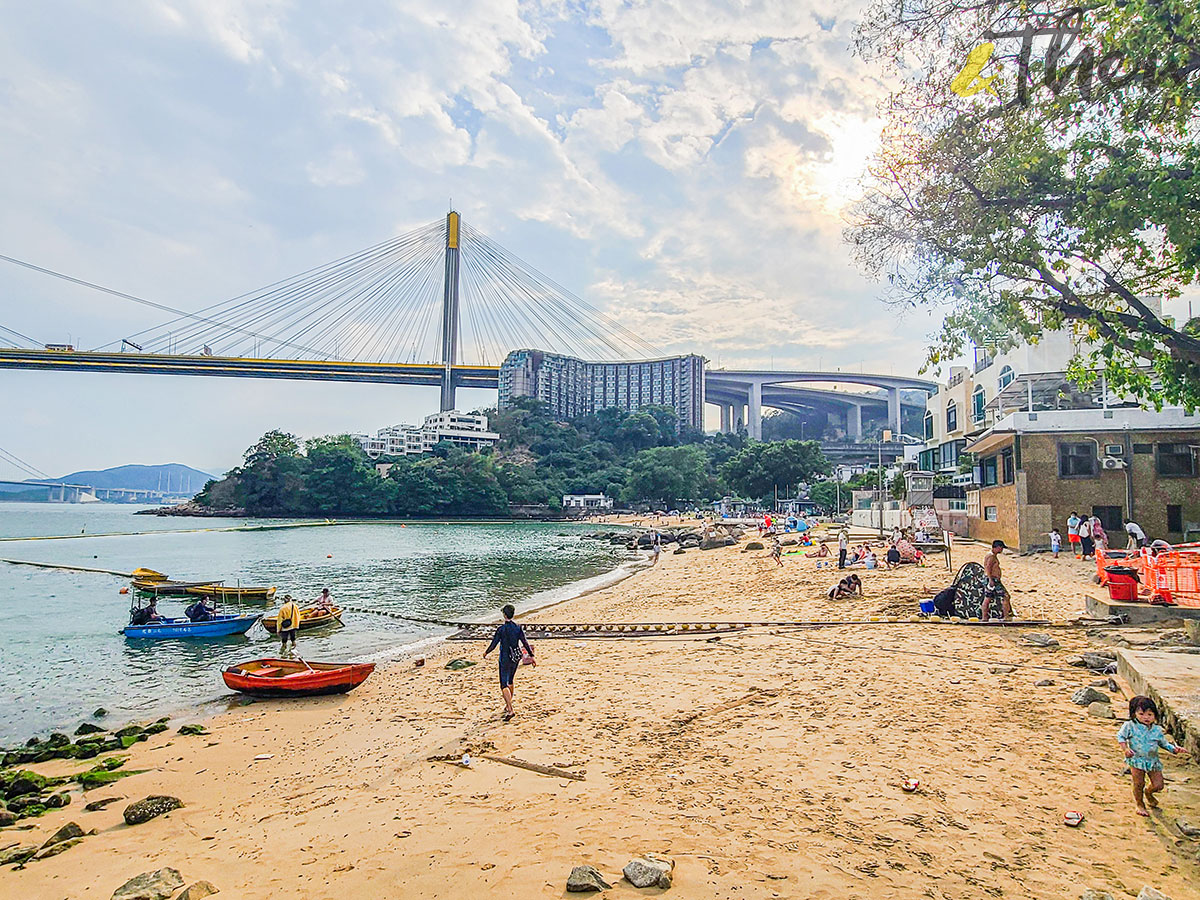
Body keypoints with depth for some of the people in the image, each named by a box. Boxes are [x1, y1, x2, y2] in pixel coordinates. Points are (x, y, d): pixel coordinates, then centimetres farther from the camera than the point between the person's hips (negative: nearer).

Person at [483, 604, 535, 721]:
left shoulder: (501, 629, -17)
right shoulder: (518, 628, -3)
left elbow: (493, 644, -10)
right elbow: (525, 643, -3)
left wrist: (486, 653, 8)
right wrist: (531, 656, 4)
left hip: (505, 659, -6)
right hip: (516, 658, 6)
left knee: (504, 685, -4)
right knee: (510, 682, 23)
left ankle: (510, 710, -15)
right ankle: (508, 705, 35)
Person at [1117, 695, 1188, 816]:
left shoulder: (1157, 730, 0)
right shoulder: (1130, 726, -11)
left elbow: (1164, 743, 12)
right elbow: (1120, 736, -3)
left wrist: (1175, 748, -4)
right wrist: (1126, 749, -15)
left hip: (1153, 761, 3)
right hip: (1136, 760, -3)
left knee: (1158, 785, 2)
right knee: (1139, 784, -1)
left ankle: (1148, 792, 37)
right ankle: (1139, 804, 24)